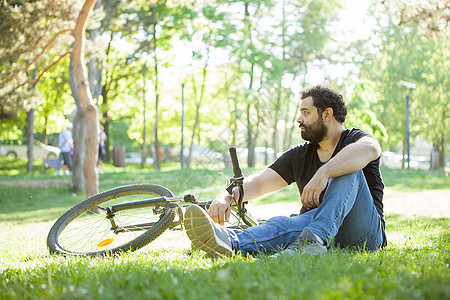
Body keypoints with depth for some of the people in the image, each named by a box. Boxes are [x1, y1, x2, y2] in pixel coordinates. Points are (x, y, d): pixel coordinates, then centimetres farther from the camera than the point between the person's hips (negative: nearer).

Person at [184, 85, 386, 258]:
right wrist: (227, 197, -14)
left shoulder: (354, 140, 0)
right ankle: (231, 242, -60)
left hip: (364, 236, -3)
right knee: (284, 224, -30)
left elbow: (369, 149, -27)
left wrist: (322, 174, -40)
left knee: (347, 173, -27)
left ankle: (315, 240, -49)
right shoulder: (299, 156, 16)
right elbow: (258, 183, 7)